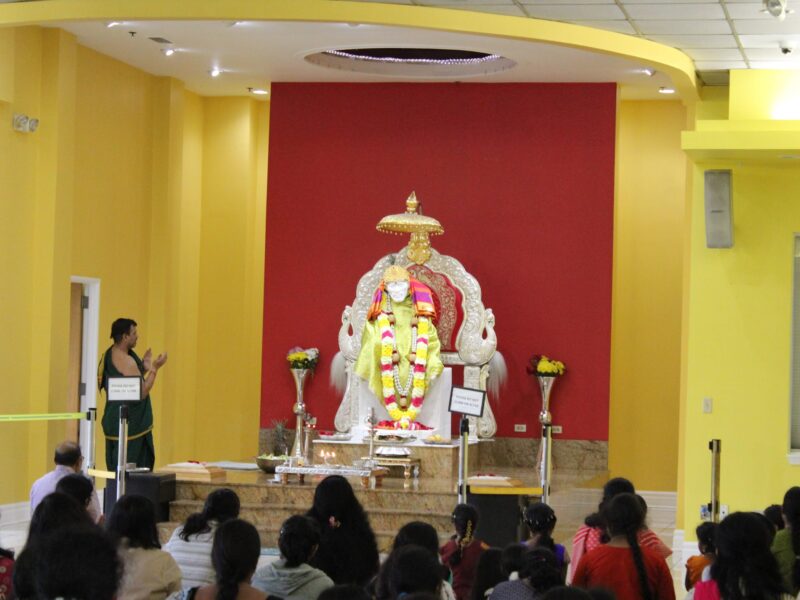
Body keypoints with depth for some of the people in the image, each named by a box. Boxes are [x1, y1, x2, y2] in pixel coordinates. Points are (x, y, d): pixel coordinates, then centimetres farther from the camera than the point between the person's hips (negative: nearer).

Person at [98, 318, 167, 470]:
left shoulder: (109, 355, 11)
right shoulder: (126, 361, -19)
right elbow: (141, 393, -19)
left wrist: (143, 367, 14)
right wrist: (154, 368, -12)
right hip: (128, 425, -10)